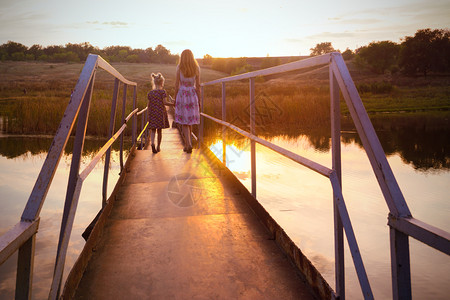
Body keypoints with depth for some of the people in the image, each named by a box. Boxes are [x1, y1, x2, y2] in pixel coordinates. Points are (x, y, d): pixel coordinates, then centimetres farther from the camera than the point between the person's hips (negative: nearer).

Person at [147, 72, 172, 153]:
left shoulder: (150, 93, 5)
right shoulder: (162, 91, -6)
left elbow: (148, 105, 5)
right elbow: (164, 102, -14)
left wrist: (148, 114, 14)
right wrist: (173, 104, -2)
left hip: (152, 113, 2)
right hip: (161, 113, -2)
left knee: (153, 130, 4)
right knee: (159, 130, 9)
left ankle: (152, 143, -22)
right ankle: (158, 146, 15)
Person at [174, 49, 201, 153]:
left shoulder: (179, 68, -3)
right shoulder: (196, 68, 1)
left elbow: (177, 84, -3)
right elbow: (198, 85, 0)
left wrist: (175, 98, 5)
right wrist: (199, 100, 6)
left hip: (182, 94, -2)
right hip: (193, 95, 2)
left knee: (184, 122, 1)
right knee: (190, 122, 14)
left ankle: (189, 144, -15)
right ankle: (186, 145, 23)